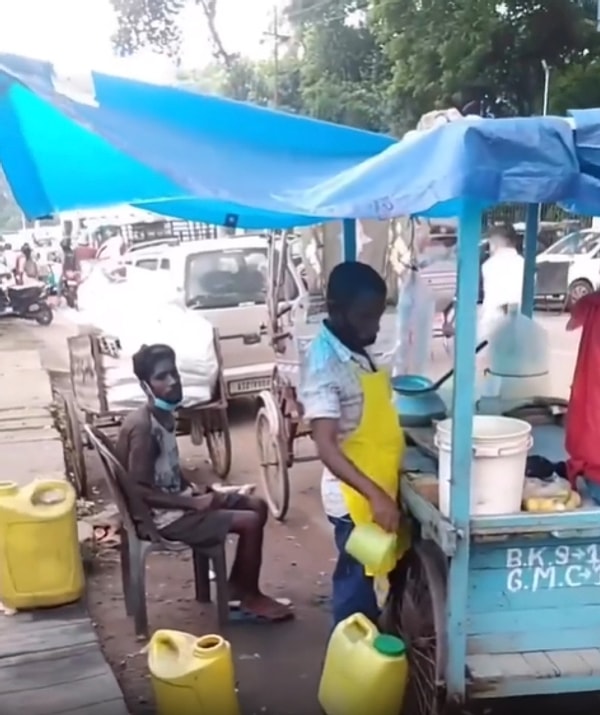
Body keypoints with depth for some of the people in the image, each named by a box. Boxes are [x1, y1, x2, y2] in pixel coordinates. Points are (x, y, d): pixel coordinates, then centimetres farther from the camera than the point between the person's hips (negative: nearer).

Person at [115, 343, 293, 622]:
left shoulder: (165, 415, 6)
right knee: (250, 522, -15)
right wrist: (194, 502, -23)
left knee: (257, 506, 9)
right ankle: (250, 597, 6)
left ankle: (236, 587, 17)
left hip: (178, 498, 10)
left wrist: (194, 489, 2)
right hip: (163, 515, -10)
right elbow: (140, 490, -25)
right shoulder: (142, 425, -24)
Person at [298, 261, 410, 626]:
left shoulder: (359, 349, 6)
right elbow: (327, 447, -28)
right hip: (355, 497, -9)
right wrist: (375, 495, -34)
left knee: (368, 575, 22)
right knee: (356, 581, 6)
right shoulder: (325, 364, -23)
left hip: (378, 489, 9)